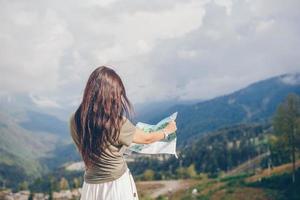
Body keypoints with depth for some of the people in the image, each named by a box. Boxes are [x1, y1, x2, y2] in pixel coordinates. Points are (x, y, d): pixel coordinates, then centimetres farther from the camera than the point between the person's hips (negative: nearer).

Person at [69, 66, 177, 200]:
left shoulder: (75, 120, -10)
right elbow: (147, 139, -4)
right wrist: (168, 130, 16)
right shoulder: (118, 123, -22)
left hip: (91, 186, 4)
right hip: (118, 186, -4)